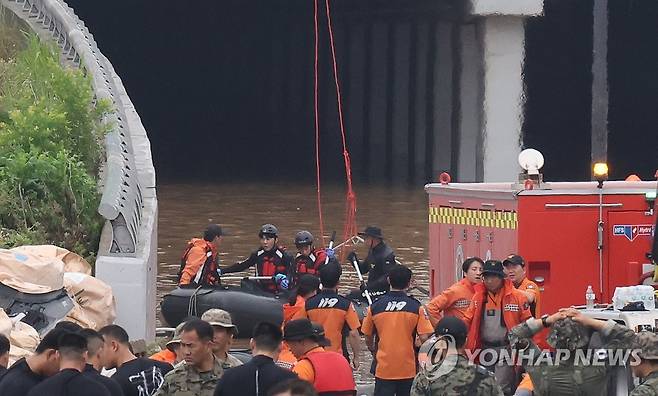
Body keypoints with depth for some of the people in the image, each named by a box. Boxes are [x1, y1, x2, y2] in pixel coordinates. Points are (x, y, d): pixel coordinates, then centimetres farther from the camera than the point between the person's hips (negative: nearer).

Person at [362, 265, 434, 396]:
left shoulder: (375, 307, -3)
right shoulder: (416, 307, -7)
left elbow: (368, 337, 8)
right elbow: (424, 337, -10)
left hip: (384, 369, 0)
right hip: (408, 369, 0)